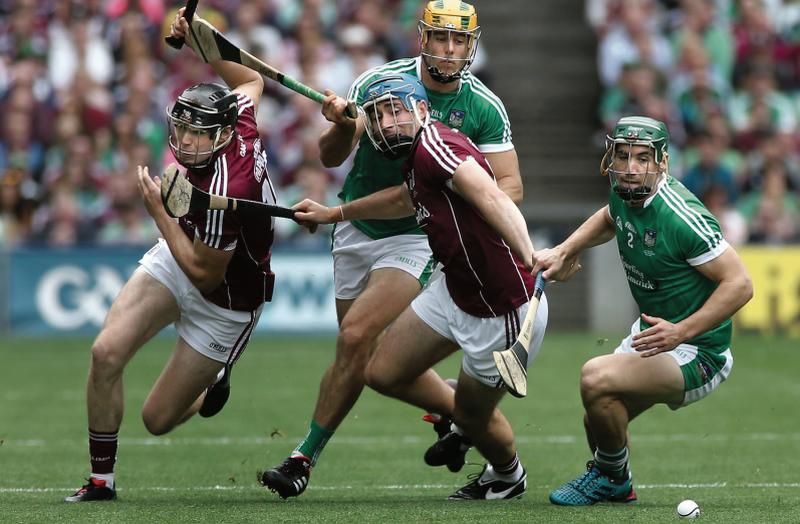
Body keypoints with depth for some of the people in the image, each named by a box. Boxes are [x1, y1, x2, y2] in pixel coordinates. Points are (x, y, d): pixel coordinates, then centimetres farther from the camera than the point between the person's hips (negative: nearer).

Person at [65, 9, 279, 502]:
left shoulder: (225, 190, -37)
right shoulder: (240, 120, -15)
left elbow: (205, 275, -26)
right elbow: (253, 79, 9)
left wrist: (159, 210, -23)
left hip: (223, 305, -7)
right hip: (174, 261, 7)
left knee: (158, 419, -1)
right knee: (106, 353, -14)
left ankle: (211, 388, 34)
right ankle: (101, 479, 0)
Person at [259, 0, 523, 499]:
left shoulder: (485, 109, -10)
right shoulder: (380, 81, -11)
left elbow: (511, 185, -5)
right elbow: (331, 157, -12)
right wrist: (342, 127, -35)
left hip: (417, 237, -3)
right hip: (358, 229, 3)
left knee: (356, 336, -18)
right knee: (366, 348, 9)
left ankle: (305, 458, -9)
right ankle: (455, 410, 34)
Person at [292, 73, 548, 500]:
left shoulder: (433, 146, -24)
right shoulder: (417, 152, 4)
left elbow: (491, 198, -40)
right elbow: (408, 198, 28)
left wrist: (530, 259, -55)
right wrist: (334, 214, 40)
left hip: (503, 313, -9)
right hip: (454, 292, 9)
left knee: (472, 416, 13)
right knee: (383, 373, 13)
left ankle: (508, 476, 44)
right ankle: (458, 419, 36)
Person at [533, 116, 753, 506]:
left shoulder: (681, 218, -29)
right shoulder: (624, 191, -4)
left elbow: (739, 284, -28)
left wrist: (681, 332, -34)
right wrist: (563, 252, 11)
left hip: (697, 353, -9)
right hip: (651, 331, 9)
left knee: (596, 379, -26)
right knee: (598, 420, 16)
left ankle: (611, 477, 0)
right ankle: (616, 487, 48)